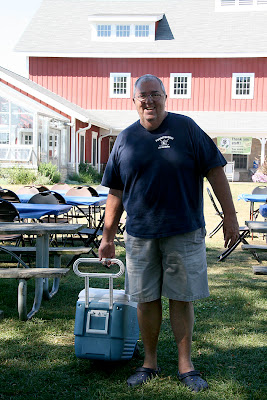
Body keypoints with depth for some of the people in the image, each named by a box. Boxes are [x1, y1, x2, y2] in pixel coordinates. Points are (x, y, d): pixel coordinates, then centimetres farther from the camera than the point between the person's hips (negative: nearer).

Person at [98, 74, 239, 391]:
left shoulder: (186, 128, 0)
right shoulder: (124, 139, 7)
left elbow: (215, 172, 0)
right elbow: (115, 193, 11)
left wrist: (230, 216, -5)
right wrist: (108, 237, 10)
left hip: (184, 233, -2)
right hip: (140, 235, 2)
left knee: (182, 298, 5)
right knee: (146, 299, 8)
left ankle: (185, 365, 20)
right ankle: (149, 362, 25)